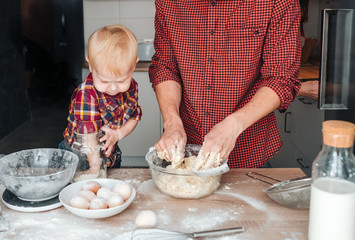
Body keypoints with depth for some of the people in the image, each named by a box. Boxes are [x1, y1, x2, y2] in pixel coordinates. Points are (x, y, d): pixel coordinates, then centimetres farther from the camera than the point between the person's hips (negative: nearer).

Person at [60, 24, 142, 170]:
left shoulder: (131, 86, -10)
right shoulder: (86, 94, -29)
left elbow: (134, 117, 0)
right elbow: (89, 133, -30)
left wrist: (118, 134, -18)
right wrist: (95, 167, -31)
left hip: (111, 155, 5)